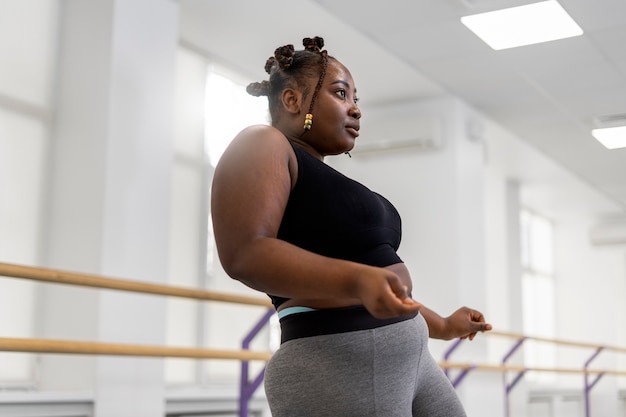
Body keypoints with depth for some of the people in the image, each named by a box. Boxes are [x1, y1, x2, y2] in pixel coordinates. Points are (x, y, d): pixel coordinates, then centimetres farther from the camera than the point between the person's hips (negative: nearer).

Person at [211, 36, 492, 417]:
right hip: (338, 363, -9)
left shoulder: (326, 178, 23)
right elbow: (243, 253, -20)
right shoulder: (264, 146, -4)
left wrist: (443, 326, 35)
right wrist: (357, 280, -31)